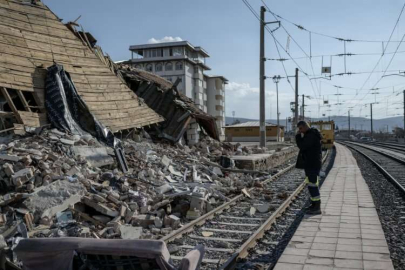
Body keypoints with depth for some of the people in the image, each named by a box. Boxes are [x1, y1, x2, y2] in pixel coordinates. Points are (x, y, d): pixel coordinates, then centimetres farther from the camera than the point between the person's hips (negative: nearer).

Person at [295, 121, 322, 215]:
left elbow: (302, 146, -22)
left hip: (313, 164, -11)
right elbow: (304, 146, 19)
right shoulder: (309, 134, 15)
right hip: (309, 164, 11)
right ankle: (314, 204, 24)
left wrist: (298, 136, -12)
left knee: (312, 185, -8)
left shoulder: (312, 135, -18)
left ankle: (317, 208, -4)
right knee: (312, 185, 15)